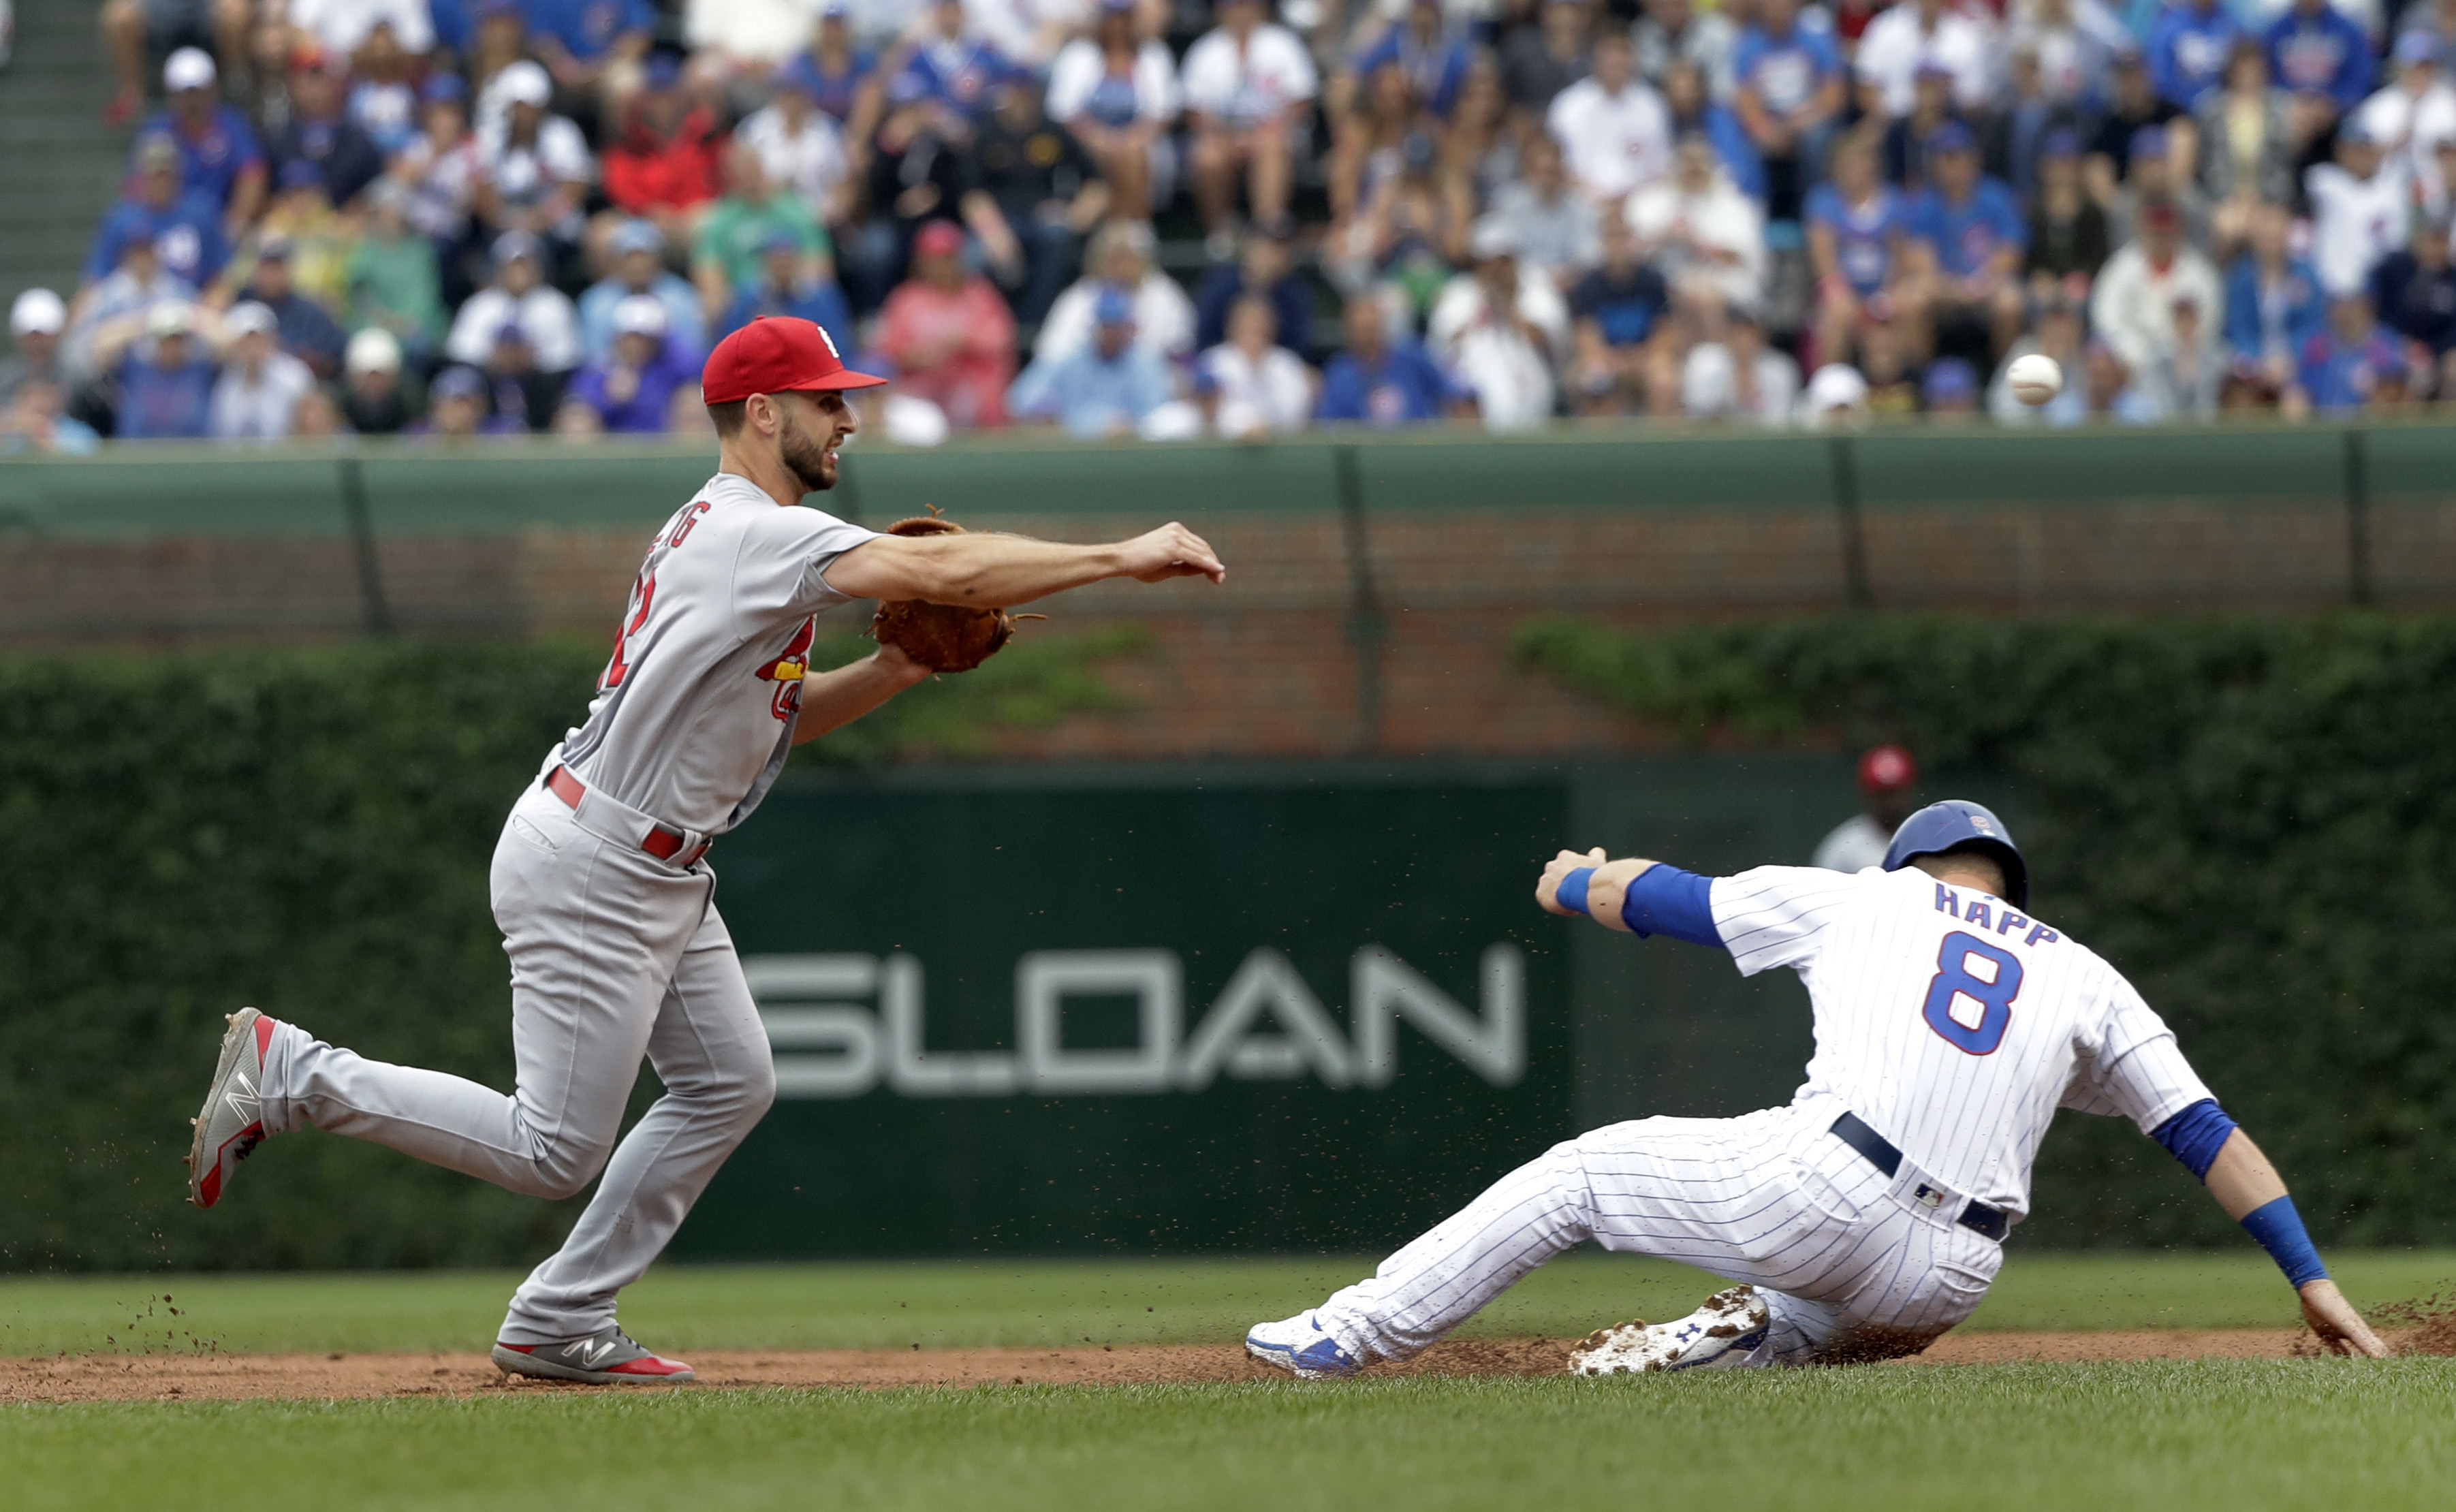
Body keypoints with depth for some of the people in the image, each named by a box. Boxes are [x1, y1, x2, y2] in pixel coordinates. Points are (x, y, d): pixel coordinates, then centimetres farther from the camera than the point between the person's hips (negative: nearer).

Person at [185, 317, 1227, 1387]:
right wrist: (1123, 559, -26)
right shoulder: (753, 534, -19)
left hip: (660, 874, 11)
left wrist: (898, 668, 3)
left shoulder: (716, 530, 13)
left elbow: (773, 714, 18)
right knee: (556, 1153, -7)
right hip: (589, 868, -11)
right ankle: (292, 1073, 2)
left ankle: (557, 1327, 12)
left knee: (730, 1085, 9)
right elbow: (943, 568, -29)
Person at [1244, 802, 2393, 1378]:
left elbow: (1655, 897, 27)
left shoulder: (1867, 899, 19)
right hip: (1944, 1285, 3)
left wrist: (1572, 885, 49)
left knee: (1585, 1170, 17)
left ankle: (1355, 1334, 12)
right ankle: (1736, 1343, 1)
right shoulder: (2085, 979, 23)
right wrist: (2313, 1281, 15)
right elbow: (2209, 1134, 15)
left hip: (1822, 1194, -3)